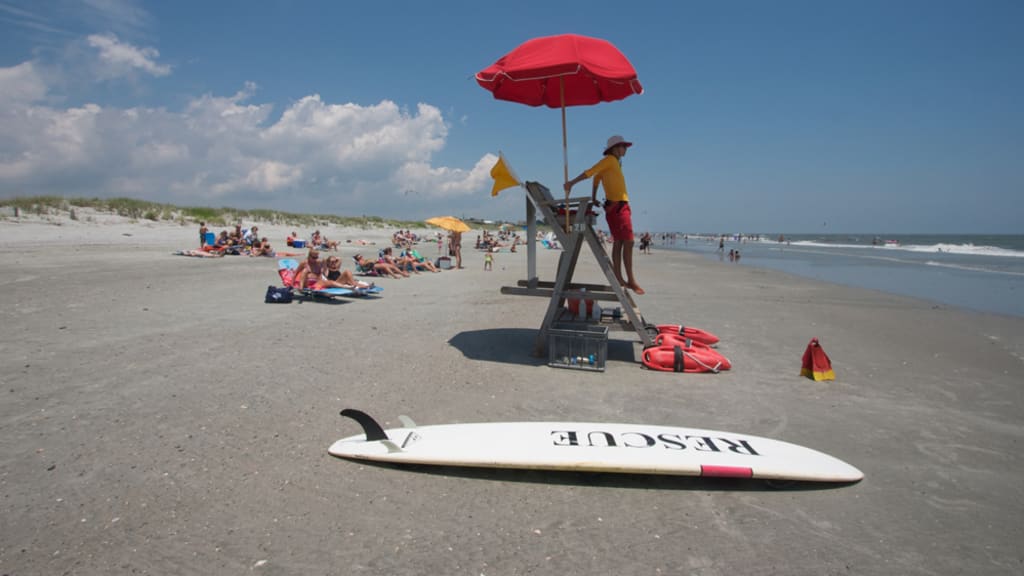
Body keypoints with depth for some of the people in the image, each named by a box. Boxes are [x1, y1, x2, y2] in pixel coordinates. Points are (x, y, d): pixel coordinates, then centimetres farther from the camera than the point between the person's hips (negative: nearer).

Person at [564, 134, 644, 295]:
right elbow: (590, 172, -11)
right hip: (617, 206, -9)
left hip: (621, 206, 9)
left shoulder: (616, 163, 19)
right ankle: (631, 280, -9)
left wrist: (593, 198, 19)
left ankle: (619, 279, 12)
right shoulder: (610, 160, -6)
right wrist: (572, 183, -15)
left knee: (618, 243, 9)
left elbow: (597, 176, 22)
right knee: (628, 242, -10)